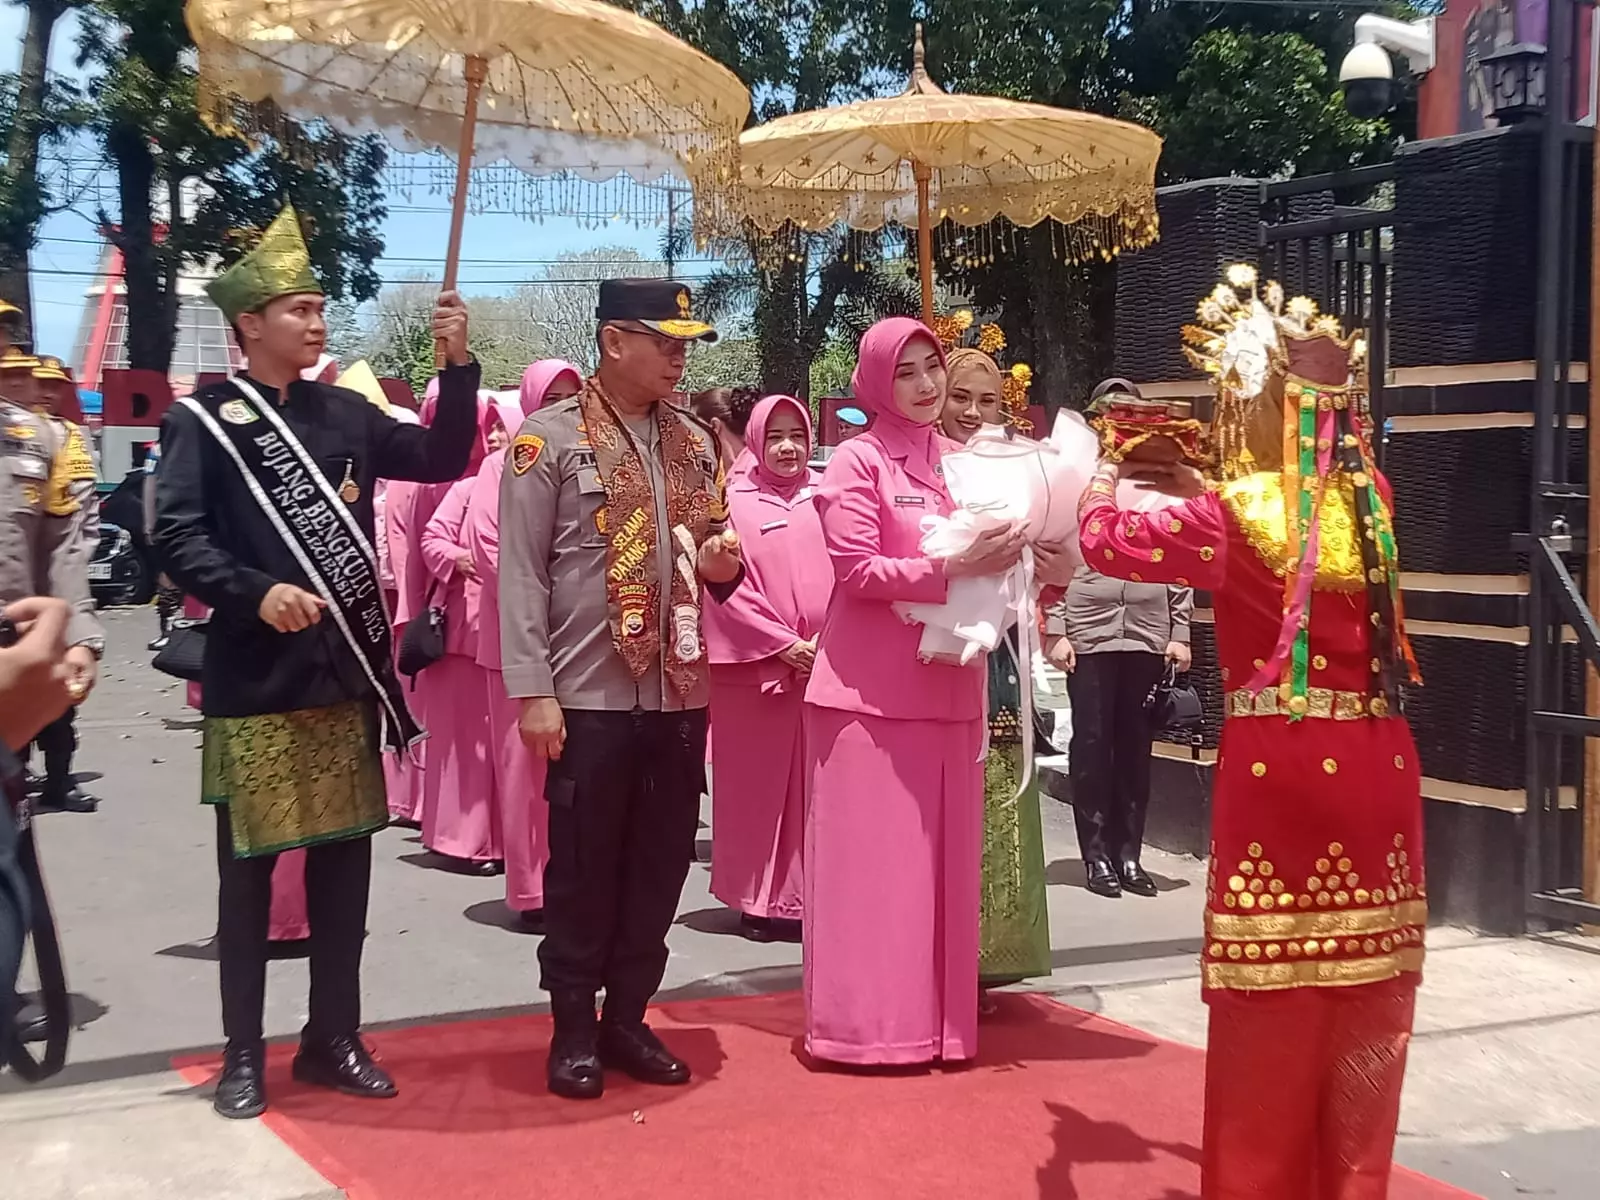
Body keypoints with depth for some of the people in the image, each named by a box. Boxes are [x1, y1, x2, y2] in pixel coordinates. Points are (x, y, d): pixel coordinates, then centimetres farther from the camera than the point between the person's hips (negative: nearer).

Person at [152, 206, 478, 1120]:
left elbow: (444, 459, 7)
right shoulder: (203, 419, -3)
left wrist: (458, 364, -3)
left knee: (344, 862, 11)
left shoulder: (344, 414, 10)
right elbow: (178, 538, -11)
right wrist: (256, 592, -25)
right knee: (248, 871, 5)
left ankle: (334, 1038, 25)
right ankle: (244, 1055, 17)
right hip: (254, 683, -4)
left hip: (346, 675, 5)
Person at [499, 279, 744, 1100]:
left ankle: (627, 1018, 25)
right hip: (589, 694, -5)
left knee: (661, 865, 11)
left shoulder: (696, 441, 11)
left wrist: (721, 564, -4)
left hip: (680, 692, 5)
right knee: (583, 870, 5)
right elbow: (521, 574, -9)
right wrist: (532, 691, -14)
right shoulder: (549, 438, -6)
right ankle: (573, 1031, 18)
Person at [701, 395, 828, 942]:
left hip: (825, 665, 2)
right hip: (756, 666, -2)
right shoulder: (735, 501, 0)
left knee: (815, 786, 5)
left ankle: (812, 895, 14)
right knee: (757, 787, 3)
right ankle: (761, 899, 10)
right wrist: (783, 644, -10)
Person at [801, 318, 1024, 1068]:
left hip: (947, 684, 6)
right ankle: (863, 1024, 7)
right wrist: (951, 568, -22)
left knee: (940, 857, 10)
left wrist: (1002, 561, -4)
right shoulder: (857, 461, -6)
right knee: (870, 859, -1)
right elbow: (858, 572, -13)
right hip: (871, 689, -6)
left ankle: (935, 1019, 19)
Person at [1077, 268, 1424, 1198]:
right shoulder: (1371, 497, 3)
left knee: (1273, 991, 7)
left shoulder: (1230, 514, -11)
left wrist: (1107, 472, 19)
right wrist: (1198, 485, 25)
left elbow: (1107, 541, 0)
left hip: (1275, 766, -4)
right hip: (1374, 762, 4)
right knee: (1364, 996, 13)